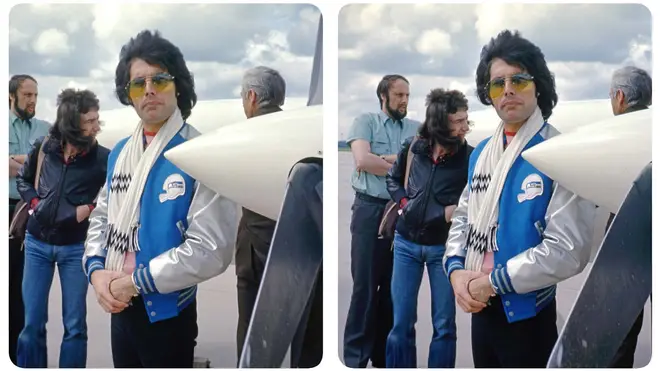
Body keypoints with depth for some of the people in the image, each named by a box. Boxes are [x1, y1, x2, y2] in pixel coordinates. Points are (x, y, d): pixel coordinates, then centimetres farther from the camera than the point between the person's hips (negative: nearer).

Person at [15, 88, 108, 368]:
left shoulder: (103, 158, -11)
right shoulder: (43, 148, -3)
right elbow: (23, 178, 15)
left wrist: (91, 208, -17)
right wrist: (33, 201, -1)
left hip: (75, 248, -2)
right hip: (37, 243, 2)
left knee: (74, 325, 4)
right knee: (32, 323, 8)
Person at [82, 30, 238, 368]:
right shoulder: (120, 152, 7)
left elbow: (212, 249, -23)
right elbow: (100, 217, 14)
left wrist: (135, 280, -19)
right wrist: (96, 270, -6)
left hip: (168, 311, -6)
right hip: (120, 306, 6)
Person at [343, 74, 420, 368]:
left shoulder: (417, 129, 11)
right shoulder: (366, 121, 2)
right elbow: (362, 160, -13)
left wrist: (387, 159, -11)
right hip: (370, 210, -4)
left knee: (396, 285, 9)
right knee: (365, 284, -1)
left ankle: (384, 354, 21)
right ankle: (356, 357, 5)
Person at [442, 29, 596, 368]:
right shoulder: (481, 153, 8)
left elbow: (569, 250, -22)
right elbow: (462, 217, 13)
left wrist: (493, 281, -18)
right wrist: (455, 270, -6)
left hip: (528, 312, -6)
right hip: (480, 306, 6)